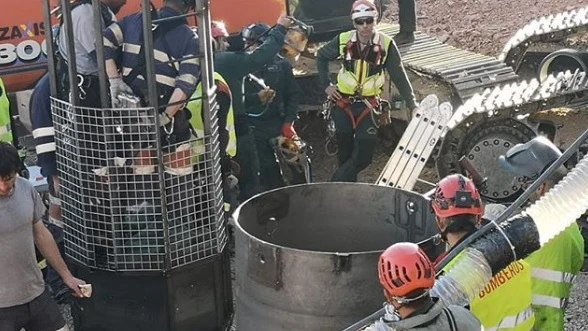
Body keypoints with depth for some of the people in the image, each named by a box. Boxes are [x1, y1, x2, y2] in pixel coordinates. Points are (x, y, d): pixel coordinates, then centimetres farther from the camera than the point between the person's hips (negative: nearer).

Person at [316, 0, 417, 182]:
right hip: (343, 104, 1)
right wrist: (326, 85, 5)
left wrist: (412, 104, -12)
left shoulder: (386, 44, -10)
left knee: (364, 155, -11)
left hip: (369, 106, -1)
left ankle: (336, 185, 3)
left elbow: (399, 76, -7)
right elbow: (321, 56, 12)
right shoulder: (343, 40, -5)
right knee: (345, 153, 8)